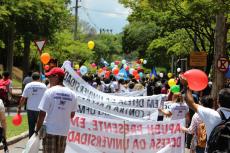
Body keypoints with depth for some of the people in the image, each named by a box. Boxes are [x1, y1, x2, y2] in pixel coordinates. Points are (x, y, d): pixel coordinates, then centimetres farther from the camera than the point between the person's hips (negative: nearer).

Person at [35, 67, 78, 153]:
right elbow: (72, 115, 9)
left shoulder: (50, 91, -10)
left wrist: (37, 129, -3)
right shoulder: (72, 94, 2)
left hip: (50, 130, -4)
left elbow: (42, 113, -11)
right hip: (64, 131, 4)